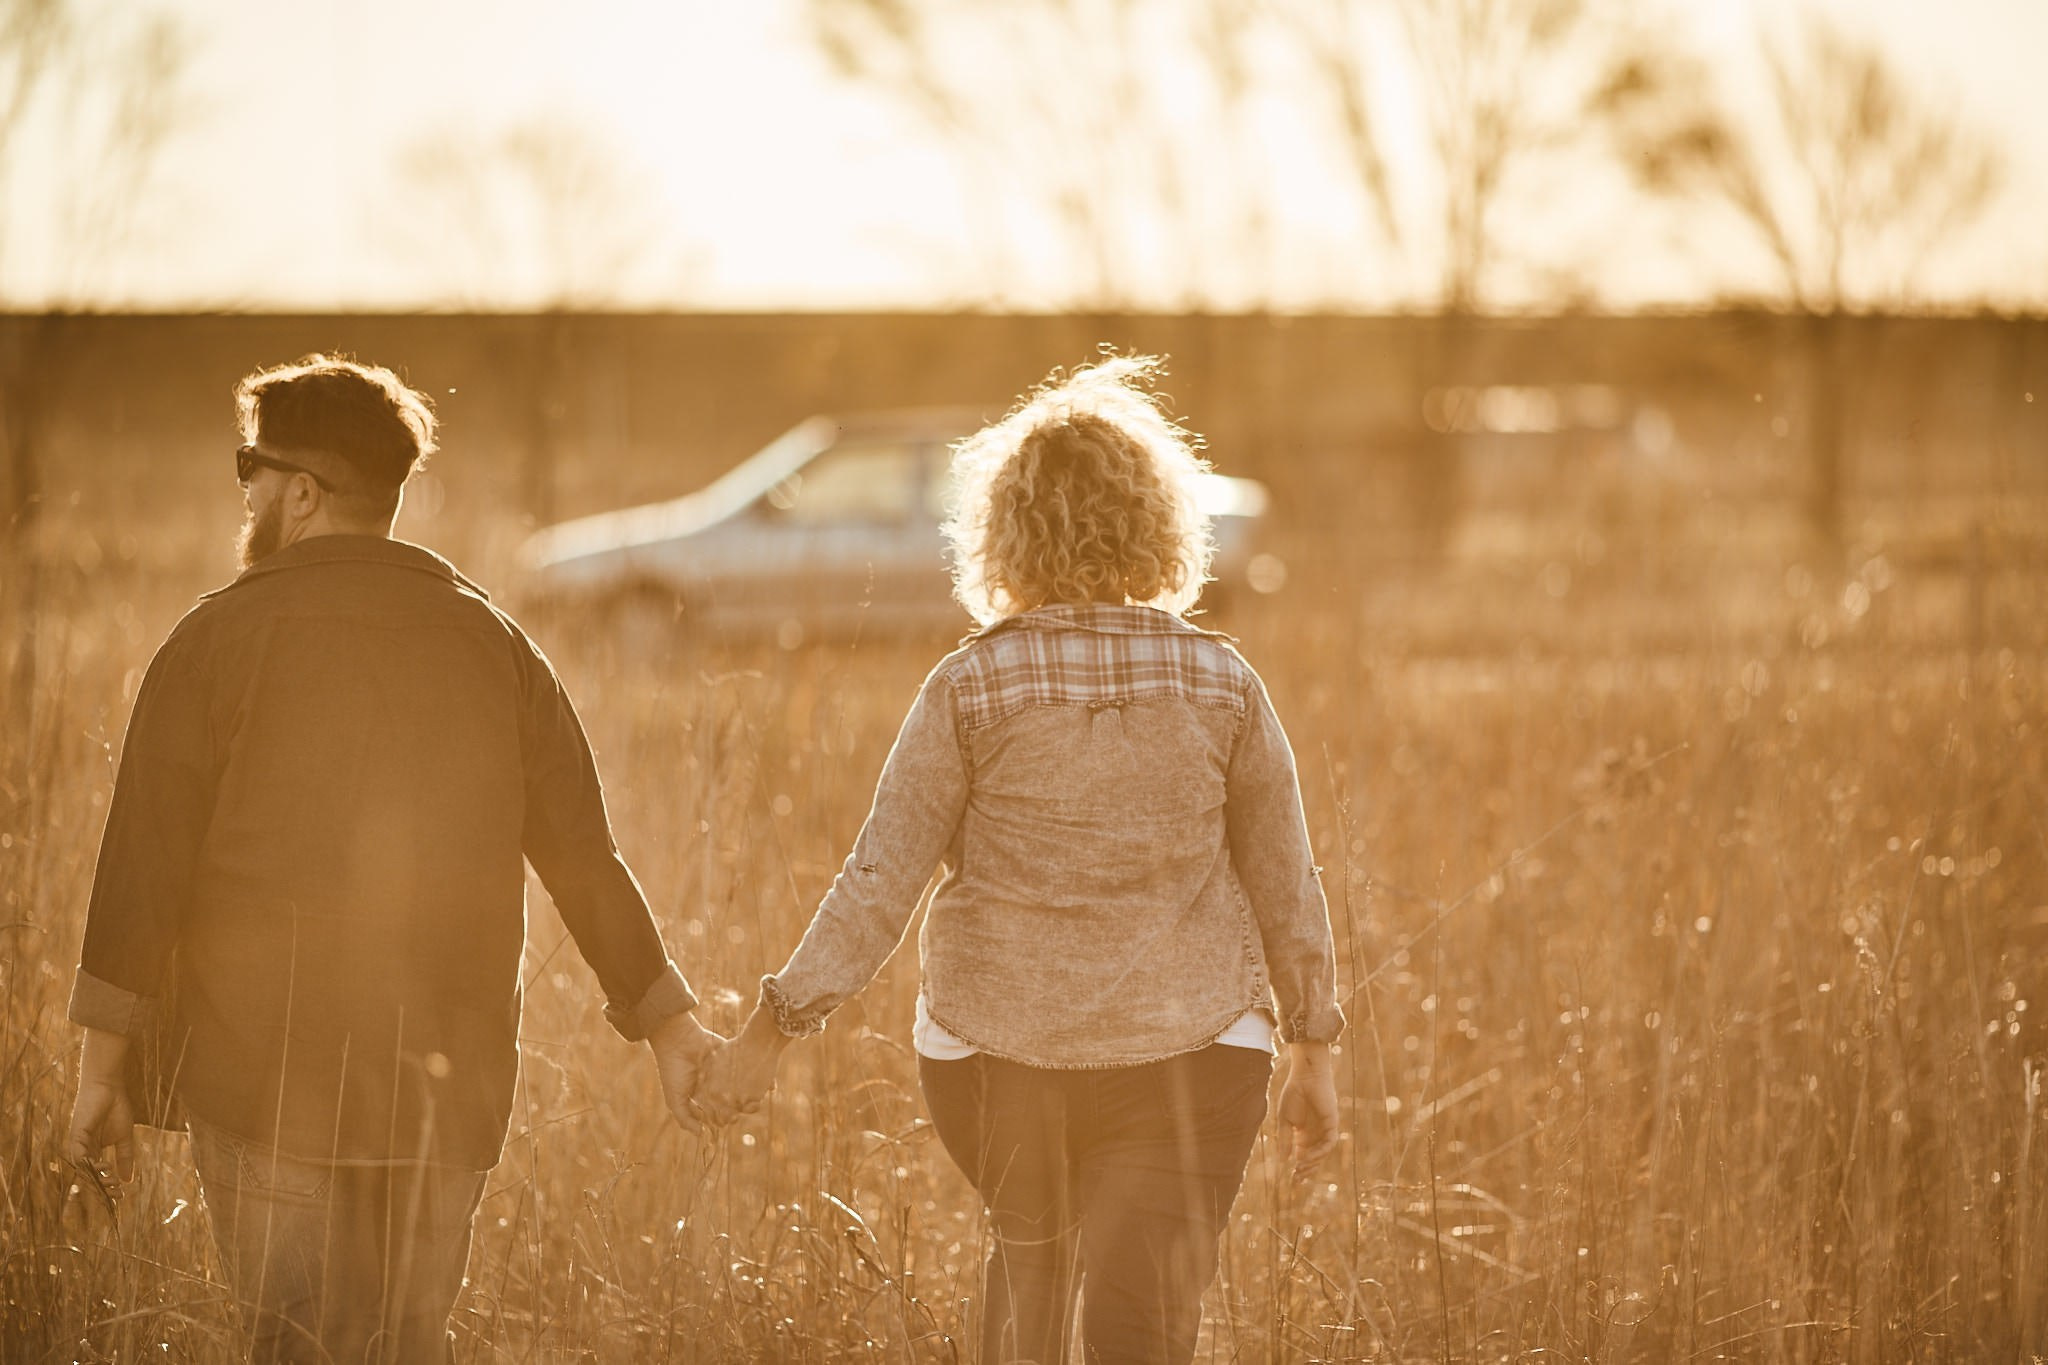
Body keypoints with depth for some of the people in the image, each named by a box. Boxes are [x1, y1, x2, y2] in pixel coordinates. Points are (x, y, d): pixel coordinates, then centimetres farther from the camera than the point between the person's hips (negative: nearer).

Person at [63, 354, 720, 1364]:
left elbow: (144, 864, -6)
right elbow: (585, 857, 8)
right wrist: (665, 1020, 16)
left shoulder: (219, 640, -4)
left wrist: (104, 1066, -1)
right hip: (449, 1090, 4)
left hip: (269, 1079, -4)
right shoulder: (491, 642, 7)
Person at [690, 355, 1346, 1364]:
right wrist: (1312, 1053, 12)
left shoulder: (972, 688, -7)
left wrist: (774, 1026, -4)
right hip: (1190, 1054, 0)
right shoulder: (1220, 683, -3)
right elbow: (1285, 883, 2)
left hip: (1000, 1052, 1)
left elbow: (880, 883, -10)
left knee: (1029, 1254, 29)